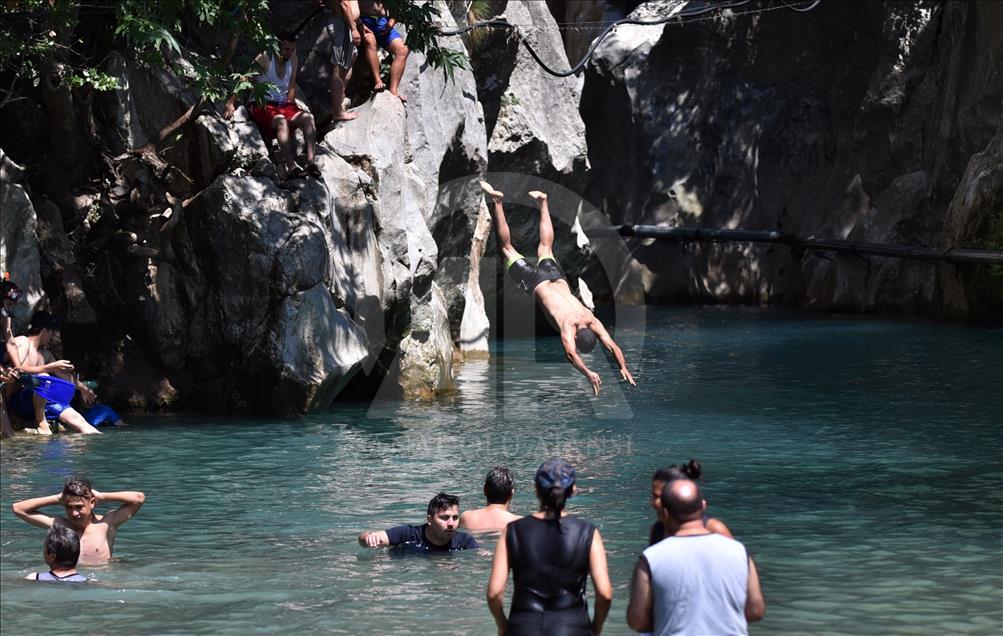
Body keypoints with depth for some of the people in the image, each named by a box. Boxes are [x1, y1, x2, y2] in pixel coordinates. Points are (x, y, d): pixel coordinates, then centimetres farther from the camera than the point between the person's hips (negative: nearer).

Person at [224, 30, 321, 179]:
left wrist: (290, 107, 1)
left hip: (283, 105, 5)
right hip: (262, 105, -5)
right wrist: (231, 103, -18)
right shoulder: (265, 58, -8)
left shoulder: (293, 59, 9)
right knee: (281, 121, -37)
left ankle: (310, 162, -34)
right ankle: (291, 168, -45)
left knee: (308, 118, -23)